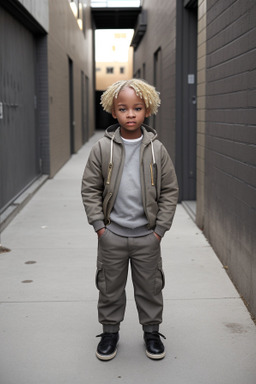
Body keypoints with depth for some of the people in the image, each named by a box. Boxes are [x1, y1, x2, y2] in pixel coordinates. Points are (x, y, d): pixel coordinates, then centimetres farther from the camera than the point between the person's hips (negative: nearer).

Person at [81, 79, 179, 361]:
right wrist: (99, 225, -6)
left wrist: (160, 228, -3)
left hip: (147, 236, 0)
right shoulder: (102, 148, -5)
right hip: (112, 235, 0)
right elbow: (90, 189, 0)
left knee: (150, 287, 13)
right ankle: (110, 330, 34)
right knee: (110, 287, 13)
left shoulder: (156, 149, -4)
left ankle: (151, 331, 34)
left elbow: (169, 191, 1)